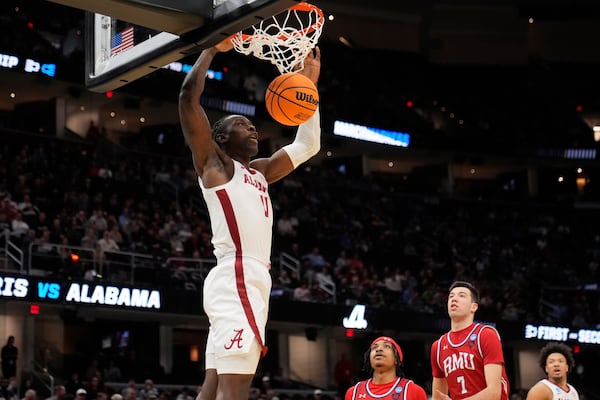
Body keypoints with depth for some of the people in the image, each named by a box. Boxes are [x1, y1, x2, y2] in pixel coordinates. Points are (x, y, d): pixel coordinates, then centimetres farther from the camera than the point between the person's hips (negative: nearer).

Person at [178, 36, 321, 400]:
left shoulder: (258, 172, 26)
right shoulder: (213, 162, 5)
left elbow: (307, 146, 34)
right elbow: (189, 95, -6)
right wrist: (214, 48, 3)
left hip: (251, 281, 9)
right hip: (237, 280, -9)